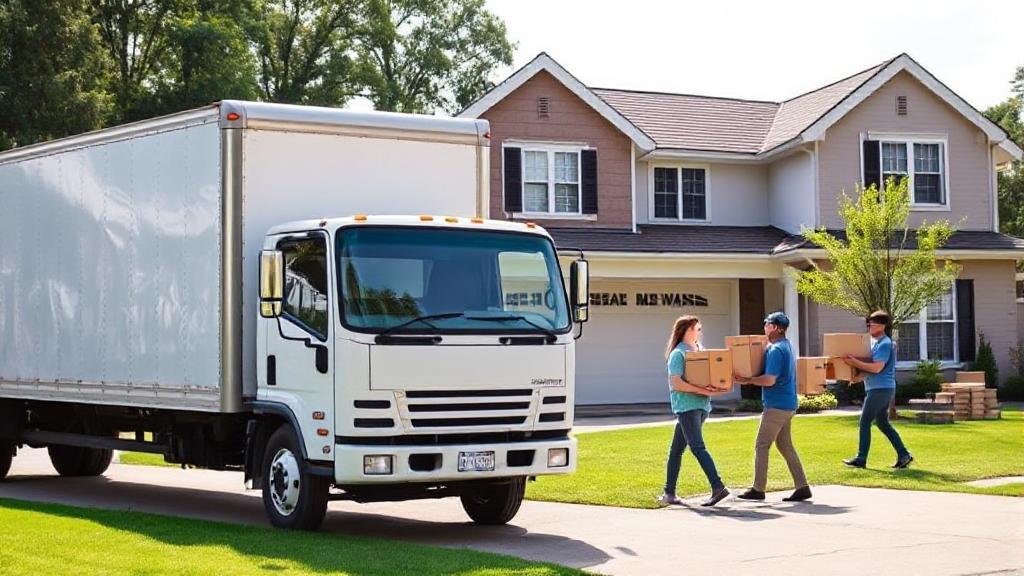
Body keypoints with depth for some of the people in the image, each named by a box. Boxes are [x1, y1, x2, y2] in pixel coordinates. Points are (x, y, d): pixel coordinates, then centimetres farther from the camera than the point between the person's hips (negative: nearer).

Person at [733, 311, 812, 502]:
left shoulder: (775, 350, -17)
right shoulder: (786, 346, 15)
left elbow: (769, 380, -24)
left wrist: (746, 380, -14)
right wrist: (750, 378, 15)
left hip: (777, 405, -10)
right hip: (787, 404, 10)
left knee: (761, 446, -2)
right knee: (786, 446, 12)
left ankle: (758, 489, 2)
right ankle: (802, 487, 9)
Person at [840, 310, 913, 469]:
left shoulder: (884, 344, -14)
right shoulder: (875, 342, 16)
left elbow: (877, 367, -23)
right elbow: (869, 362, 24)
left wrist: (854, 362, -23)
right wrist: (854, 362, 8)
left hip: (880, 389, -10)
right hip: (880, 389, 10)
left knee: (865, 422, -5)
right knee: (882, 423, 14)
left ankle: (861, 459, 0)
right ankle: (904, 455, 14)